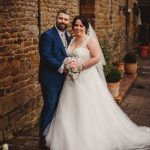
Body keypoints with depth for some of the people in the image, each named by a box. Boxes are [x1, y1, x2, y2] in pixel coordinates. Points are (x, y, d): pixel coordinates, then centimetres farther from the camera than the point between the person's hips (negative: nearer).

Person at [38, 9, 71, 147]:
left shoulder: (68, 36, 11)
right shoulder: (48, 35, -13)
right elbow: (46, 57, -20)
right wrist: (61, 67, -22)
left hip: (63, 78, 7)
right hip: (51, 78, -7)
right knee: (50, 107, -1)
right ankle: (44, 138, 13)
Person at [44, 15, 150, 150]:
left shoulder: (90, 40, -9)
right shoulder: (72, 41, 13)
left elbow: (96, 58, -19)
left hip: (87, 80, -8)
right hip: (73, 80, 8)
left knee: (89, 112, -2)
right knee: (71, 111, 10)